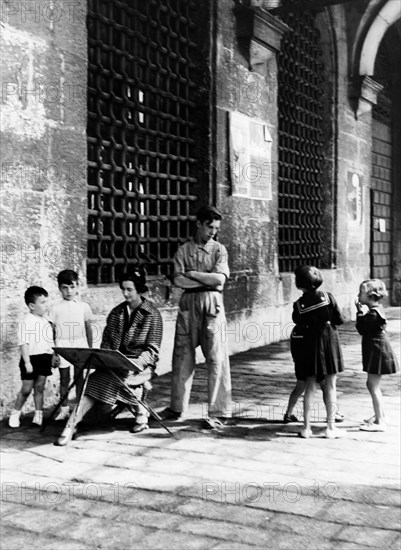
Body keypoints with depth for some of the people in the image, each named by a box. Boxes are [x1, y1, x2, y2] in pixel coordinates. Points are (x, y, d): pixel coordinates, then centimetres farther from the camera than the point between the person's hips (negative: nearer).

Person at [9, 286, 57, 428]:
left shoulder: (45, 321, 8)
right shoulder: (26, 322, -14)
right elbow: (23, 344, -17)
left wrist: (53, 356, 13)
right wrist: (27, 362, -21)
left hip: (44, 358, 6)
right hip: (32, 358, -6)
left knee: (39, 387, 11)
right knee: (26, 389, 3)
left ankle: (39, 415, 18)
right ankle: (15, 414, 21)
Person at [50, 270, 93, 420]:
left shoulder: (83, 306, 5)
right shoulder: (56, 309, 4)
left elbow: (88, 328, 9)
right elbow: (52, 331, 4)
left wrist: (90, 348, 8)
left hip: (79, 343, 0)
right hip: (62, 345, 0)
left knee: (79, 377, 3)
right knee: (64, 378, 4)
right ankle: (64, 409, 12)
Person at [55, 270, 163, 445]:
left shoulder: (152, 314, -1)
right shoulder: (116, 312, 13)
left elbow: (152, 349, -6)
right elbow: (106, 340, 14)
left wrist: (134, 364, -22)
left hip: (140, 363, -4)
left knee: (120, 377, -34)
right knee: (93, 384, -22)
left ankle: (142, 413, -9)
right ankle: (70, 426, -25)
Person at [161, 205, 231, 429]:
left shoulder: (219, 249, 6)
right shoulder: (184, 250, 9)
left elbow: (220, 279, -9)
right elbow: (179, 280, -3)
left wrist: (192, 273, -5)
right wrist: (206, 280, -7)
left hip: (212, 304, -2)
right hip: (188, 304, 2)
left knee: (217, 358, -4)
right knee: (182, 356, 6)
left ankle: (218, 413, 1)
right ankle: (178, 408, 17)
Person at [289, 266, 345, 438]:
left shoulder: (298, 304, -6)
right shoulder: (327, 296, -6)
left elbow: (298, 323, -3)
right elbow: (339, 320, -3)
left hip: (308, 345, 1)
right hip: (328, 341, -1)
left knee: (310, 386, 9)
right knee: (330, 385, 6)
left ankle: (306, 427, 10)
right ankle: (331, 426, 6)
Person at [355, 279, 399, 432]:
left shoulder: (373, 313, -21)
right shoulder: (376, 309, 10)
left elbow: (362, 329, -16)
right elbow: (365, 329, 13)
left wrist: (359, 312, -12)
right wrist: (361, 312, 5)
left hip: (378, 351, -10)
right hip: (377, 351, 10)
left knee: (373, 386, -6)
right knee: (372, 384, 19)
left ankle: (379, 422, -2)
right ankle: (380, 415, 32)